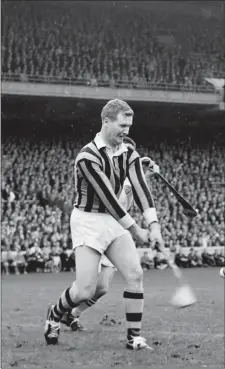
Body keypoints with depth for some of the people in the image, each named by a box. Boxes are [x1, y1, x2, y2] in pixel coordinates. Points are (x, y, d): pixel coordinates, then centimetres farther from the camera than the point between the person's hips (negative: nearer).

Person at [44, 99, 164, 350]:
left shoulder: (129, 155, 1)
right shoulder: (88, 156, -19)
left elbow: (141, 189, -10)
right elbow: (106, 196, -22)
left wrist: (153, 225, -24)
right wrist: (135, 230, -21)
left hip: (114, 219, 6)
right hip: (87, 220, -6)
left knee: (135, 274, -9)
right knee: (85, 290, -11)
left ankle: (134, 337, 0)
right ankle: (55, 315, 20)